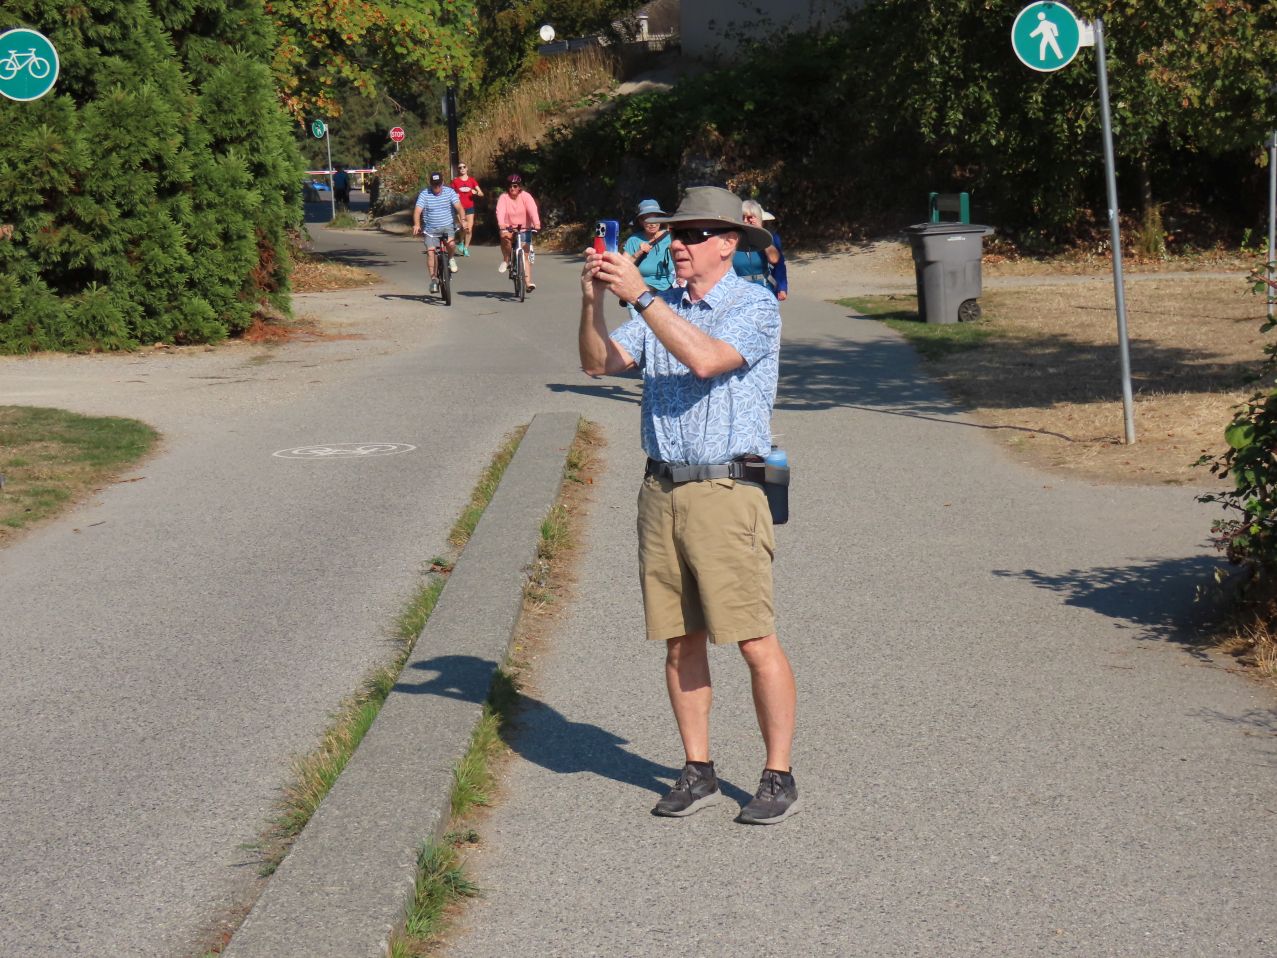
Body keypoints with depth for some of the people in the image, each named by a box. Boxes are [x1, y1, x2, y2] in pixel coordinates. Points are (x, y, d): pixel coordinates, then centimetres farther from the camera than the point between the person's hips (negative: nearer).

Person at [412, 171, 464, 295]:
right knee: (430, 251, -14)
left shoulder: (450, 192, -3)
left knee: (451, 243, -29)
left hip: (448, 226, 0)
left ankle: (451, 259, 5)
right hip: (431, 229, 0)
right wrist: (416, 224, -33)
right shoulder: (424, 194, -5)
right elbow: (417, 210, -15)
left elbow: (458, 206, -14)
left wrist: (462, 220, -31)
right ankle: (433, 279, -5)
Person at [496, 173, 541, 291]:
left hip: (524, 229, 0)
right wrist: (501, 224, -44)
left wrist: (536, 223, -41)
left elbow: (533, 210, -22)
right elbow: (500, 211, -24)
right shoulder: (504, 197, -8)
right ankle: (506, 261, -13)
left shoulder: (526, 196, -8)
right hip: (509, 228, 0)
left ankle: (528, 282, -7)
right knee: (505, 236, -35)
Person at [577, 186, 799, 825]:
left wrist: (639, 296, -18)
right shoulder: (662, 310, 16)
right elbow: (599, 363, 5)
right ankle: (698, 773, 17)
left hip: (726, 491, -6)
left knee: (755, 641, -5)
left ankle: (779, 778, 4)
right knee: (680, 640, 8)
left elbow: (705, 360, -20)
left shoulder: (756, 306, -2)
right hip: (661, 490, 6)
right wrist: (594, 301, -11)